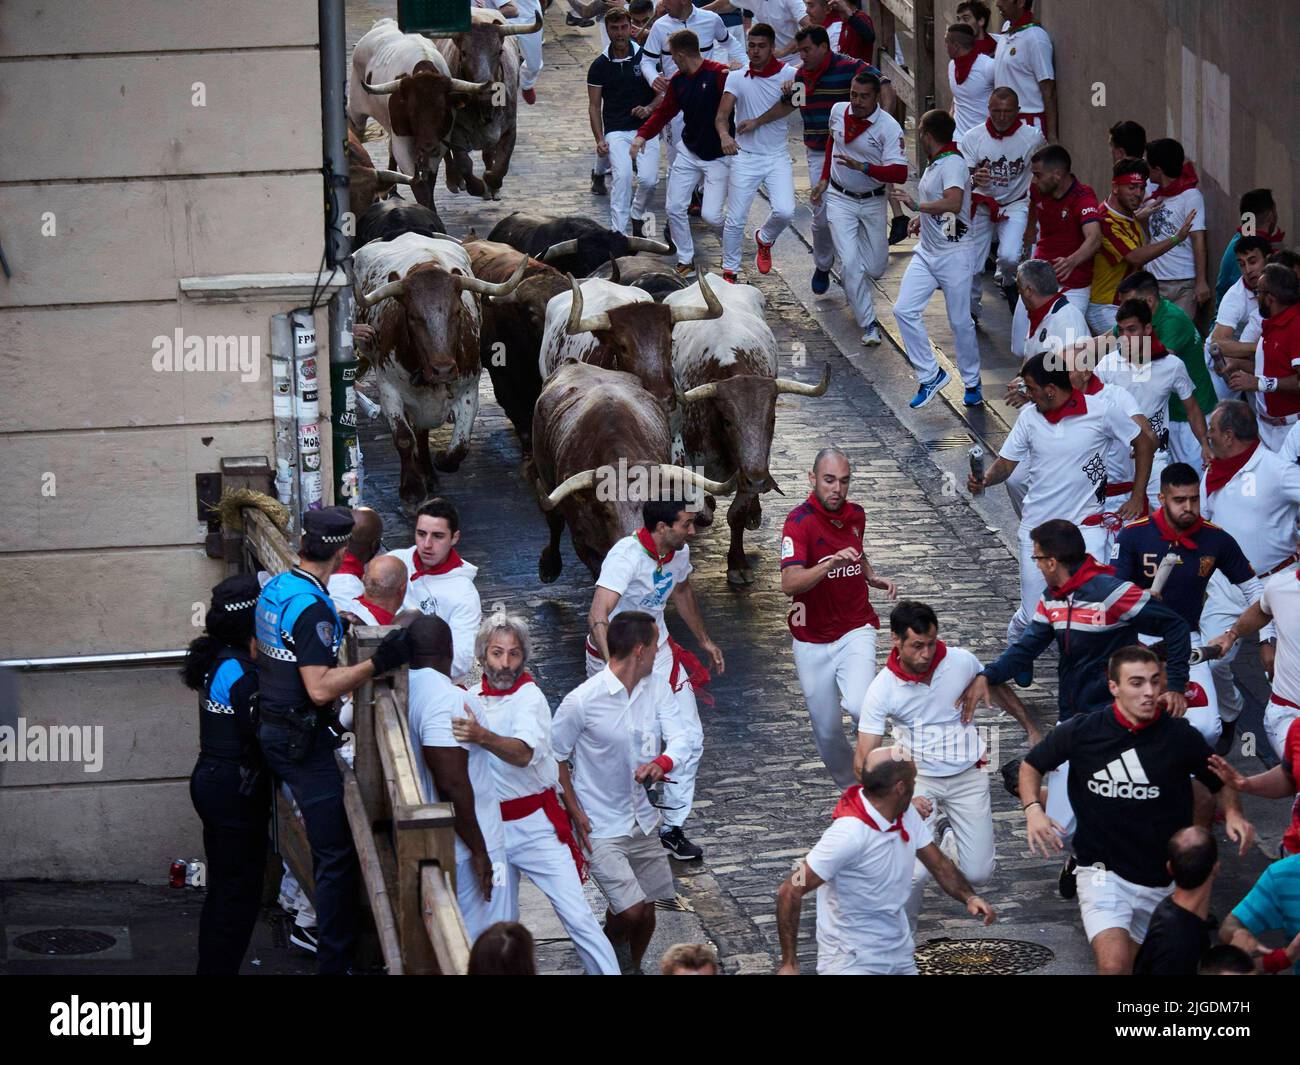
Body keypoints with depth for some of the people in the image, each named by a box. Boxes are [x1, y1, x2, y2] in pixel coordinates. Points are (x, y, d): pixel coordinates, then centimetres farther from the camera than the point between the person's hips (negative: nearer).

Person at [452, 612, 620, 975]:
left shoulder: (530, 697, -12)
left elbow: (523, 753, -33)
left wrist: (482, 737, -49)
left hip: (535, 825, -5)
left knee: (576, 914, -9)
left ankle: (606, 970, -5)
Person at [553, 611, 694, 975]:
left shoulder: (657, 687, -4)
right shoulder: (583, 701, -19)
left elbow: (681, 739, -12)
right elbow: (553, 757, -8)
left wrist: (662, 763, -35)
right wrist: (575, 813, -11)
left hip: (643, 821, 6)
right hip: (601, 827, -6)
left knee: (646, 912, 14)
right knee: (630, 910, -13)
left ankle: (632, 966, 40)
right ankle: (613, 945, 19)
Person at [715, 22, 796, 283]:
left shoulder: (787, 75, -1)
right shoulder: (737, 78, -1)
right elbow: (722, 115, -7)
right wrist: (724, 135, -28)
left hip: (777, 156, 0)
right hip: (744, 156, 0)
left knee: (785, 211, -16)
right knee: (735, 219, -1)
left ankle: (764, 239, 17)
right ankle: (729, 271, 17)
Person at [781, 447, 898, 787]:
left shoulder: (856, 515, 3)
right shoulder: (799, 522, -16)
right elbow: (789, 583, -30)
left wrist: (874, 577, 7)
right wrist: (832, 562, -43)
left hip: (856, 631, 2)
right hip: (812, 641, -2)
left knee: (860, 706, -24)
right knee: (827, 728, 7)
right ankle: (849, 788, 31)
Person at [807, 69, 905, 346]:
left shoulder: (889, 128, -19)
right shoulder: (838, 111, -6)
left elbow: (900, 173, -26)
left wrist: (863, 167, -37)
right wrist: (824, 179, 17)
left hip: (872, 202, -1)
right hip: (840, 199, 1)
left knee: (875, 266, 8)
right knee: (850, 262, -12)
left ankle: (853, 286, 44)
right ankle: (868, 323, -4)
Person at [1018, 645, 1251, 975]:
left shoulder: (1180, 737, -8)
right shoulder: (1081, 731, -9)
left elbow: (1220, 783, 8)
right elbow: (1031, 765, 9)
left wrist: (1232, 813, -12)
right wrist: (1033, 809, -10)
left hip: (1162, 881, 2)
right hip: (1104, 871, -2)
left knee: (1138, 963, 19)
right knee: (1114, 965, -24)